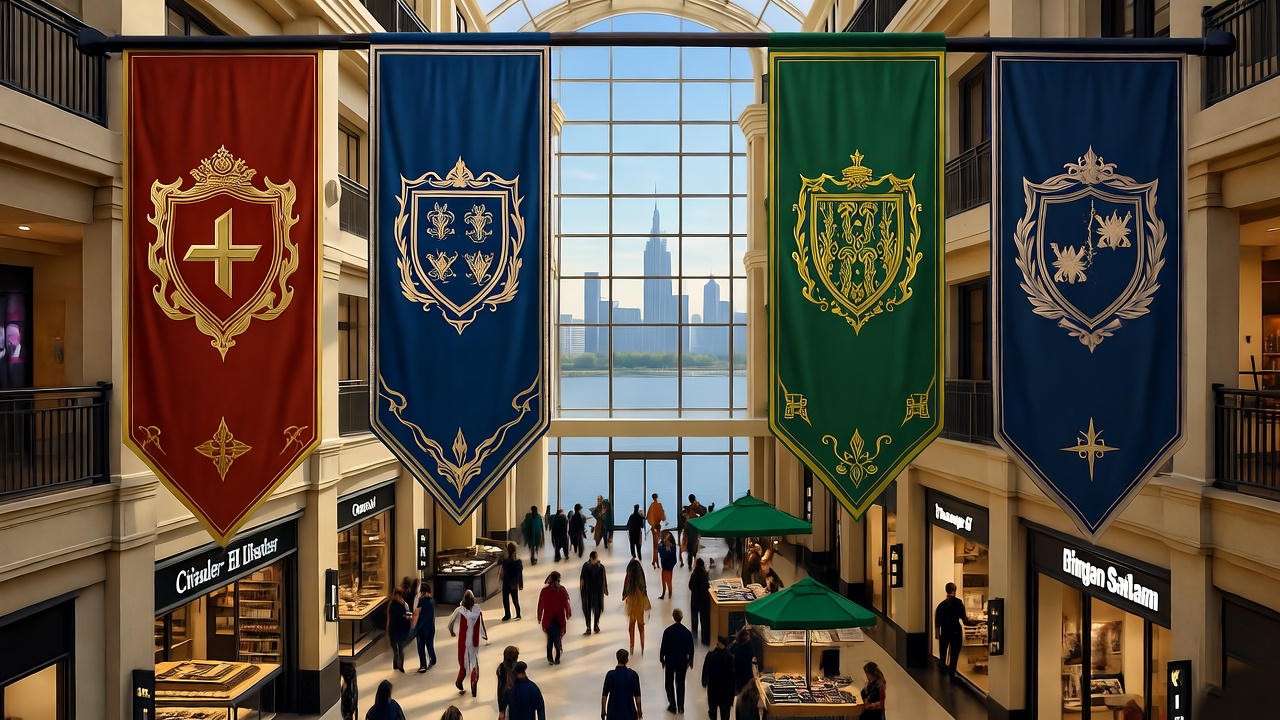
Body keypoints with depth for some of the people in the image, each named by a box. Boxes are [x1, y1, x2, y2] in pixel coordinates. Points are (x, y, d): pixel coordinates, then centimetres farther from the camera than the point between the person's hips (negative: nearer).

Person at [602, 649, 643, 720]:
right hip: (629, 711, 0)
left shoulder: (610, 674, -10)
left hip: (614, 711, 0)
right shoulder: (633, 674, -8)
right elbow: (637, 695, -4)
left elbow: (604, 695, -7)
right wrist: (639, 710, 7)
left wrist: (603, 710, 3)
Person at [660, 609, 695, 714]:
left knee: (669, 683, 14)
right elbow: (691, 649, -3)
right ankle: (681, 707, 17)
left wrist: (662, 659, 5)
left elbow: (663, 647, -9)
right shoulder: (687, 632, -11)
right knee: (681, 683, 13)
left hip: (670, 661, -1)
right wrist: (690, 661, 11)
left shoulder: (667, 631, -16)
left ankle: (673, 705, 14)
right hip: (682, 661, 1)